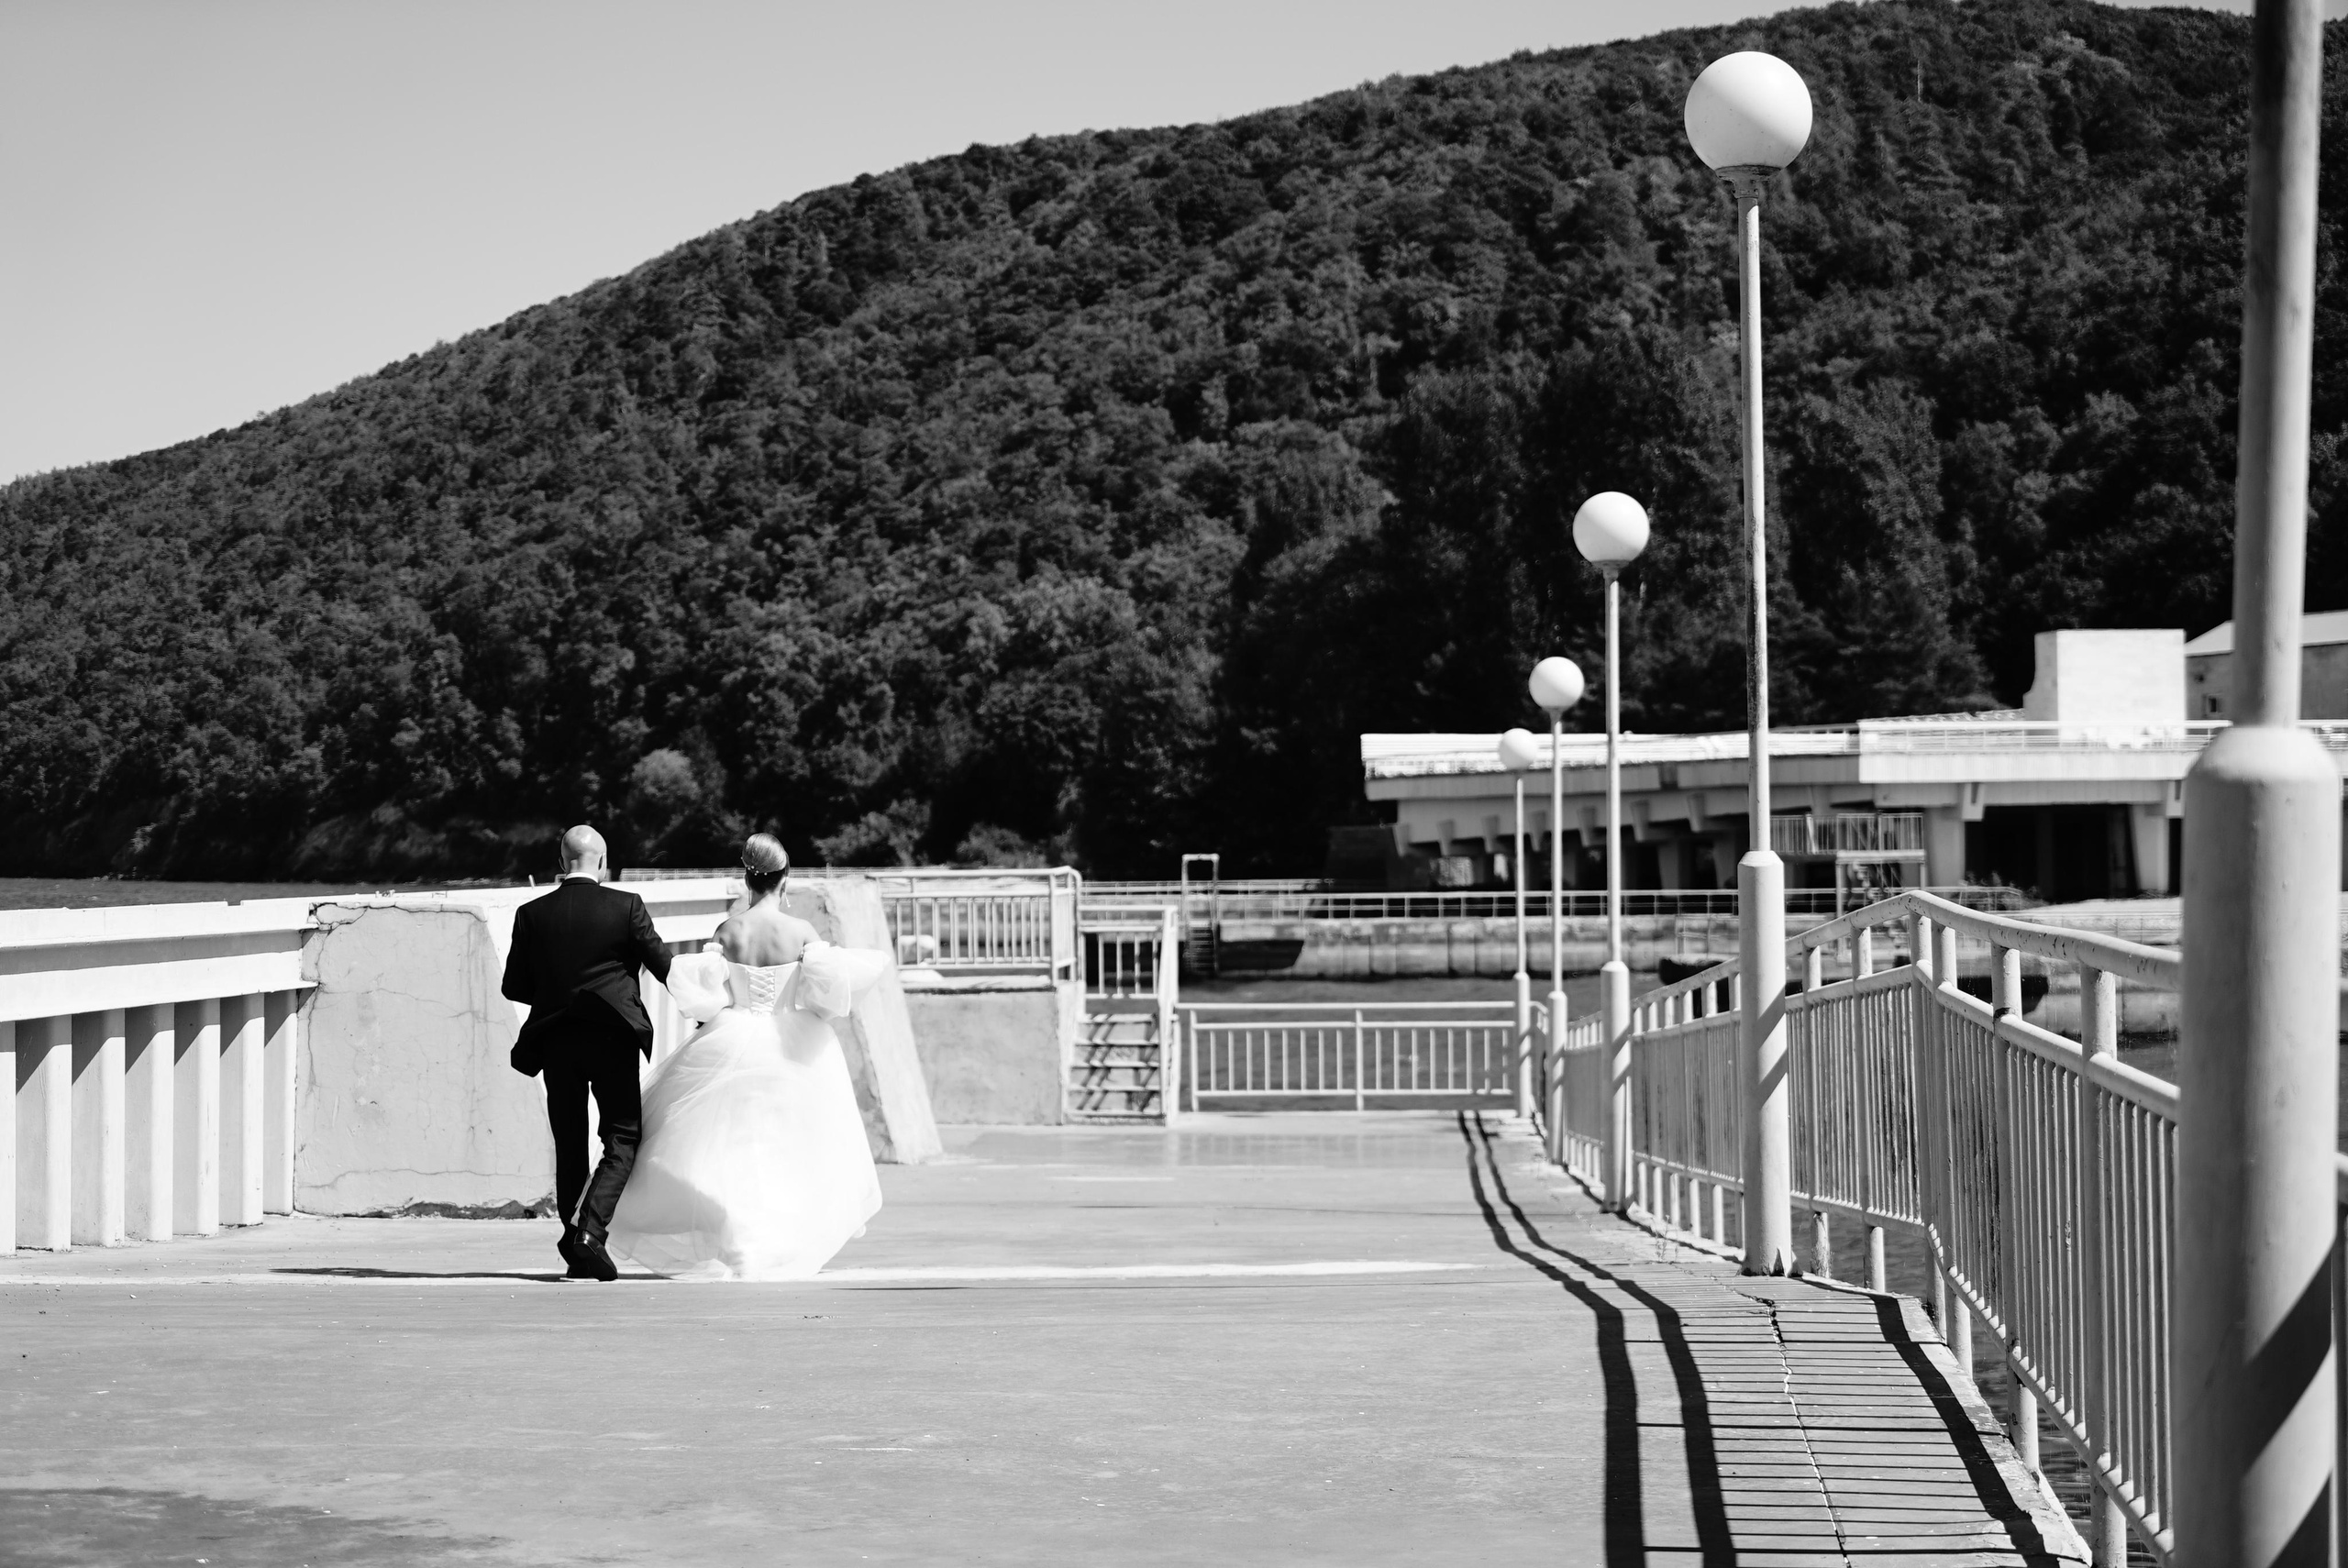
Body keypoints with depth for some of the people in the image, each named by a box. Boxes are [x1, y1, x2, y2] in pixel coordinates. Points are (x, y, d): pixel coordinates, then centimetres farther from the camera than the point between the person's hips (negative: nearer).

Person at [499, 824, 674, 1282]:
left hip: (555, 1041, 3)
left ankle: (578, 1255, 15)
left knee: (570, 1147, 13)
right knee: (623, 1142, 4)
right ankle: (590, 1229, -17)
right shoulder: (626, 907, -7)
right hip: (613, 1038, -3)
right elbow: (664, 965, -2)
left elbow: (514, 986, 3)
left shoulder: (532, 914, -1)